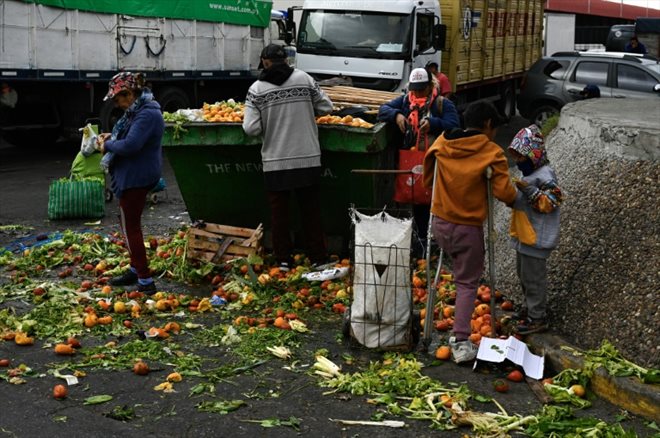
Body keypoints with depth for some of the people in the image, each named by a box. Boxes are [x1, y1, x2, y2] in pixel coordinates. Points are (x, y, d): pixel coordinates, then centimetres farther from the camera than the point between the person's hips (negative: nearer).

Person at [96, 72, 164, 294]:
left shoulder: (147, 114, -23)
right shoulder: (138, 110, 11)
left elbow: (130, 145, -31)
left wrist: (108, 145, -14)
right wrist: (112, 137, 6)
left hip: (137, 177, -11)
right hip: (133, 175, 11)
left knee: (131, 226, -5)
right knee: (129, 222, 21)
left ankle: (145, 282, -2)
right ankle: (136, 270, 34)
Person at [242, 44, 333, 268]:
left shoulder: (256, 89, -5)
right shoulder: (304, 79, -2)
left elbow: (251, 128, -10)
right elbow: (326, 107, 3)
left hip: (275, 161, -1)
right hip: (308, 158, 1)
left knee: (279, 211, 12)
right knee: (311, 210, 12)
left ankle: (283, 258, 18)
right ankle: (318, 257, 17)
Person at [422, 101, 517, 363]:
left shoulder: (441, 144, 2)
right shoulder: (492, 152, -11)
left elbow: (427, 180, 13)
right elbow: (504, 193, -15)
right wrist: (513, 198, 7)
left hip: (439, 222, 4)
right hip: (468, 227, -4)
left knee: (461, 271, 26)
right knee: (467, 283, 7)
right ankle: (462, 343, 0)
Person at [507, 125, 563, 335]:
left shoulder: (545, 176, -18)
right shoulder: (528, 173, 12)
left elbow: (549, 203, -23)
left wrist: (530, 191, -31)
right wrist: (512, 196, 14)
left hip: (537, 237, -10)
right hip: (524, 235, 10)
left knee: (533, 276, -2)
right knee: (523, 272, 22)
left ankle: (537, 318, 8)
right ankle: (530, 307, 38)